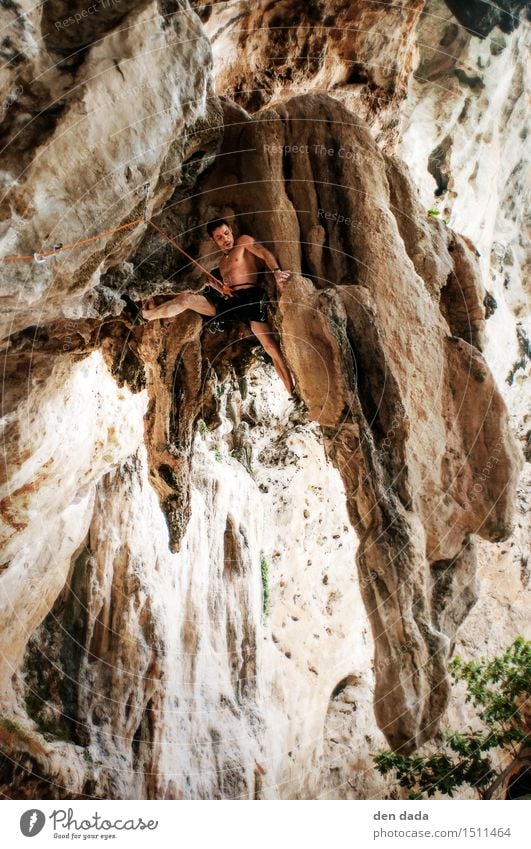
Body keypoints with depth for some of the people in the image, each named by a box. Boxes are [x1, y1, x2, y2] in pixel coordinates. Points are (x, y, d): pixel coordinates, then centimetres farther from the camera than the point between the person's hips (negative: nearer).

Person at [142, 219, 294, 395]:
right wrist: (220, 289, 5)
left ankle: (293, 394, -15)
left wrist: (277, 272, -28)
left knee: (273, 349, -16)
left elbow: (265, 253, -9)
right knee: (187, 298, -7)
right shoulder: (223, 262, 27)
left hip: (249, 300, -6)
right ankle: (145, 315, -1)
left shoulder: (244, 242, 8)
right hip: (229, 302, 6)